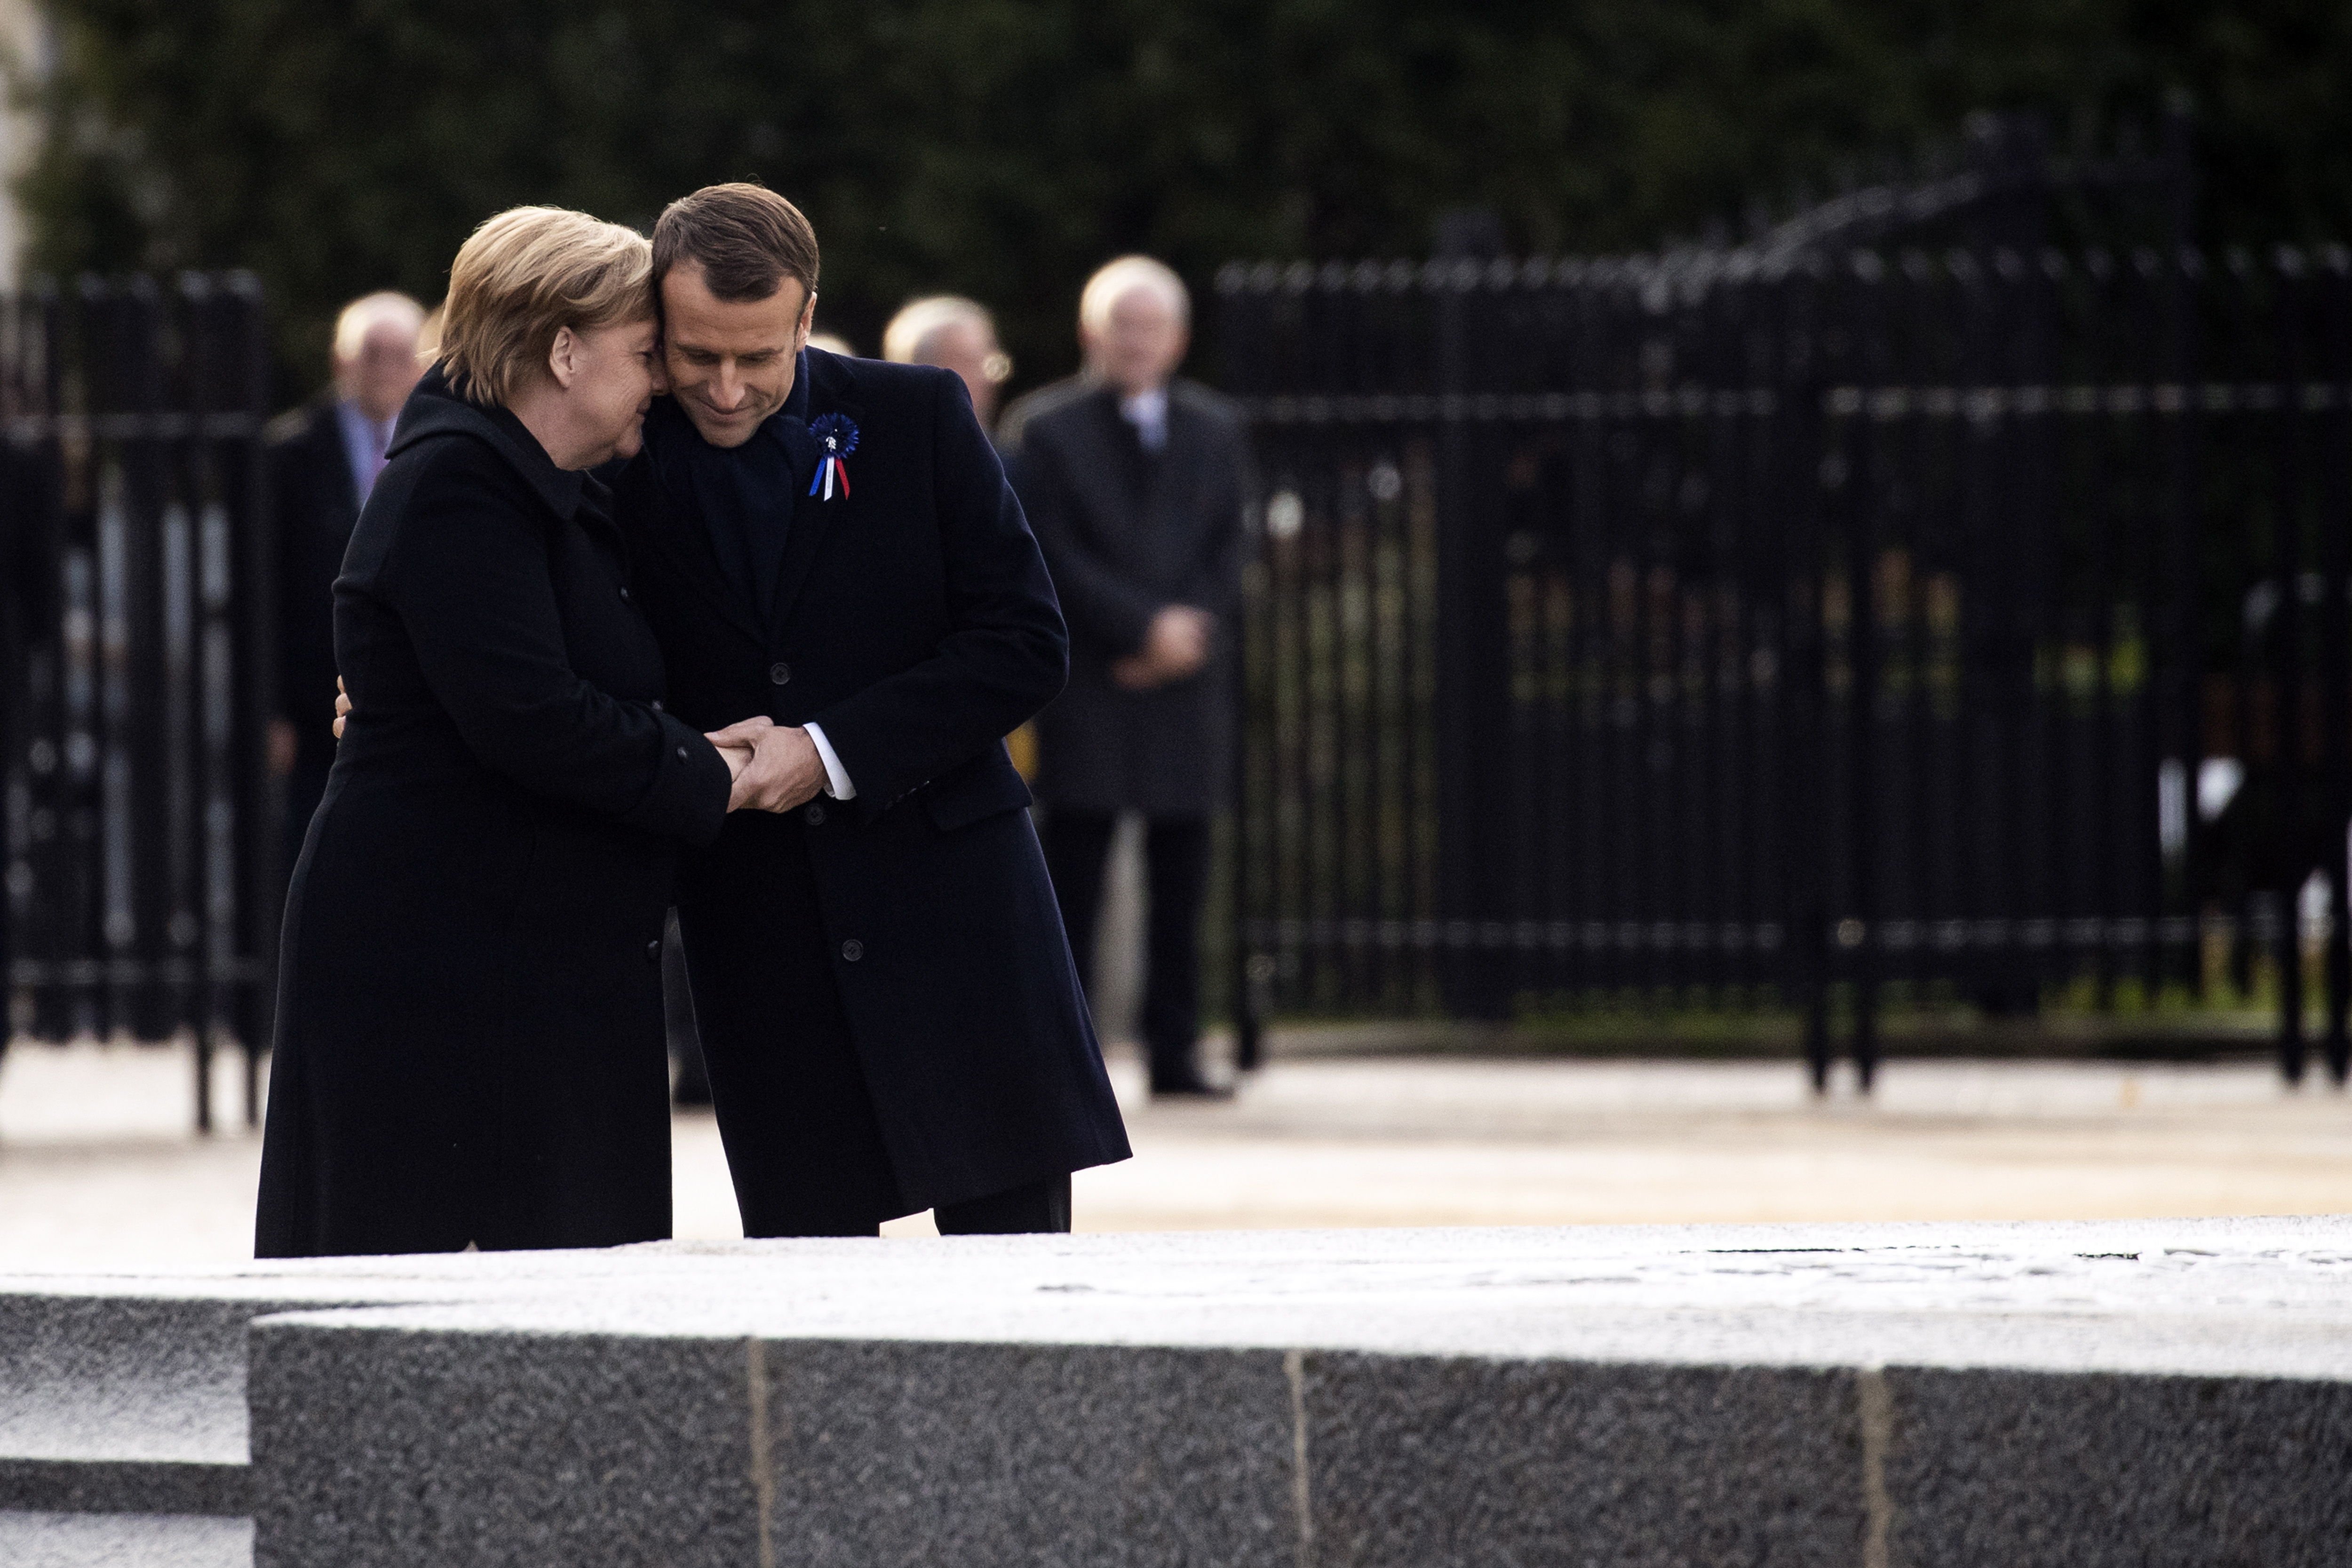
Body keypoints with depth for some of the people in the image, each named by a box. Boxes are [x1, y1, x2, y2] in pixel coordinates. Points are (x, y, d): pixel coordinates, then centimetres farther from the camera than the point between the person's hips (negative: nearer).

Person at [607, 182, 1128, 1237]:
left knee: (1010, 1237, -1)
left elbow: (1026, 644, -5)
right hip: (759, 941, 1)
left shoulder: (919, 419, -2)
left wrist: (834, 752, -13)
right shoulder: (624, 468, 1)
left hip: (946, 901, -1)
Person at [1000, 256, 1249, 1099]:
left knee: (1181, 882, 2)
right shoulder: (1043, 428, 4)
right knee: (1074, 879, -7)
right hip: (1085, 685, -3)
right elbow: (1054, 554, -4)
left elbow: (1228, 554, 11)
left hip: (1186, 682, 3)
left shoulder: (1214, 431, 16)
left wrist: (1187, 636, -6)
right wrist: (1145, 626, -12)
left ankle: (1175, 1052, 5)